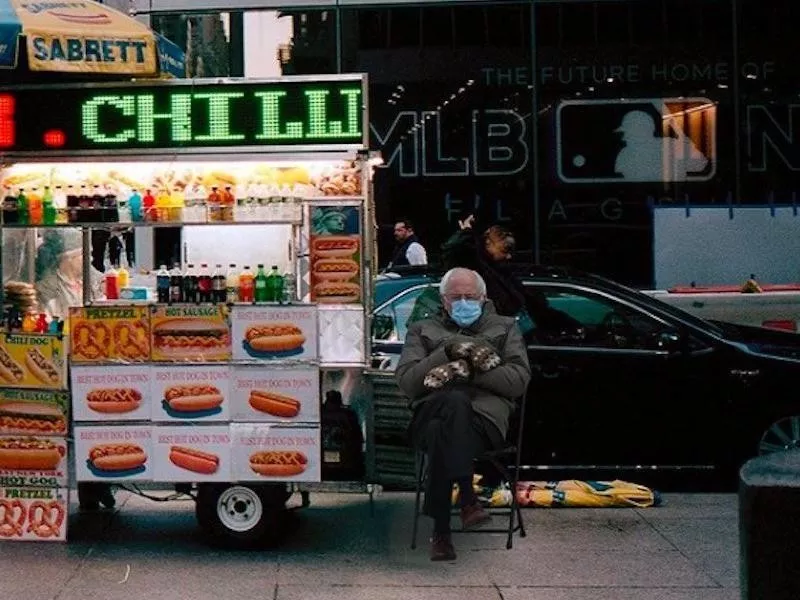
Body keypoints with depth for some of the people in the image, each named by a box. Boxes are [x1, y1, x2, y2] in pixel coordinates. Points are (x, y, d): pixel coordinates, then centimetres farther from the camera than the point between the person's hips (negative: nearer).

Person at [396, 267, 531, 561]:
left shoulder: (504, 328, 27)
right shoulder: (423, 330, 29)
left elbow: (519, 380, 9)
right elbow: (406, 381, 11)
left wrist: (471, 371, -2)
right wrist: (446, 352, 0)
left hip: (486, 415, -1)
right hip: (431, 412, 1)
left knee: (442, 434, -37)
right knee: (456, 402, -39)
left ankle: (441, 531, -38)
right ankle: (467, 498, -41)